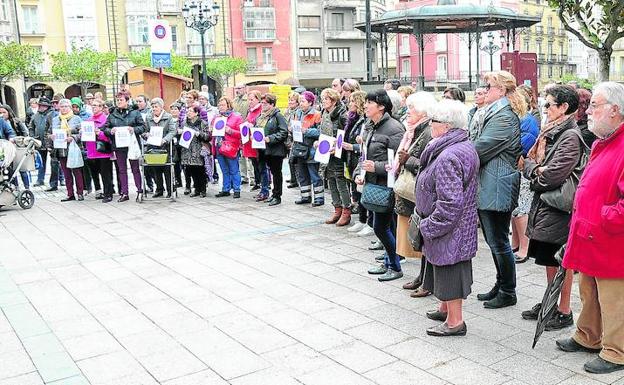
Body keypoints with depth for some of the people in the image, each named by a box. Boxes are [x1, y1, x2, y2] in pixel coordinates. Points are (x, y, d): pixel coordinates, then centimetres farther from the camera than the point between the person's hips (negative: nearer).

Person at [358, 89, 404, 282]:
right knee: (388, 226, 17)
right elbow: (365, 155, 18)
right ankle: (389, 262, 28)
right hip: (375, 185, 9)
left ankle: (396, 267, 10)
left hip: (386, 186, -9)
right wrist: (359, 174, 3)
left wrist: (376, 167, -22)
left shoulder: (393, 128, -16)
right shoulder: (373, 128, 13)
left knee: (380, 227, -5)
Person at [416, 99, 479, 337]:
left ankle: (455, 322, 16)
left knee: (448, 270, 3)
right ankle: (445, 308, 39)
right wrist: (428, 221, 20)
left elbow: (450, 203, -30)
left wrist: (429, 226, -18)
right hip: (462, 226, 10)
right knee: (446, 270, 22)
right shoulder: (466, 147, 7)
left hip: (449, 229, -10)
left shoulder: (448, 157, -26)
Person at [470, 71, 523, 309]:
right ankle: (501, 285, 31)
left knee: (499, 242, 1)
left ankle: (508, 292, 14)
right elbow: (475, 140, 15)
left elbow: (479, 149, -20)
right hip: (487, 188, 10)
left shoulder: (503, 118, -17)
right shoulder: (494, 113, 16)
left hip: (496, 189, -10)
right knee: (493, 240, 18)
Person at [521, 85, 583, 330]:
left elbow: (553, 175, -23)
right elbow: (528, 162, 13)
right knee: (549, 259, 17)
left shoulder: (570, 137, -17)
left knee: (560, 262, 2)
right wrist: (537, 169, -8)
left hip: (558, 208, -9)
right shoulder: (550, 133, 12)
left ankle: (564, 312, 13)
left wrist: (534, 172, -5)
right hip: (543, 206, 9)